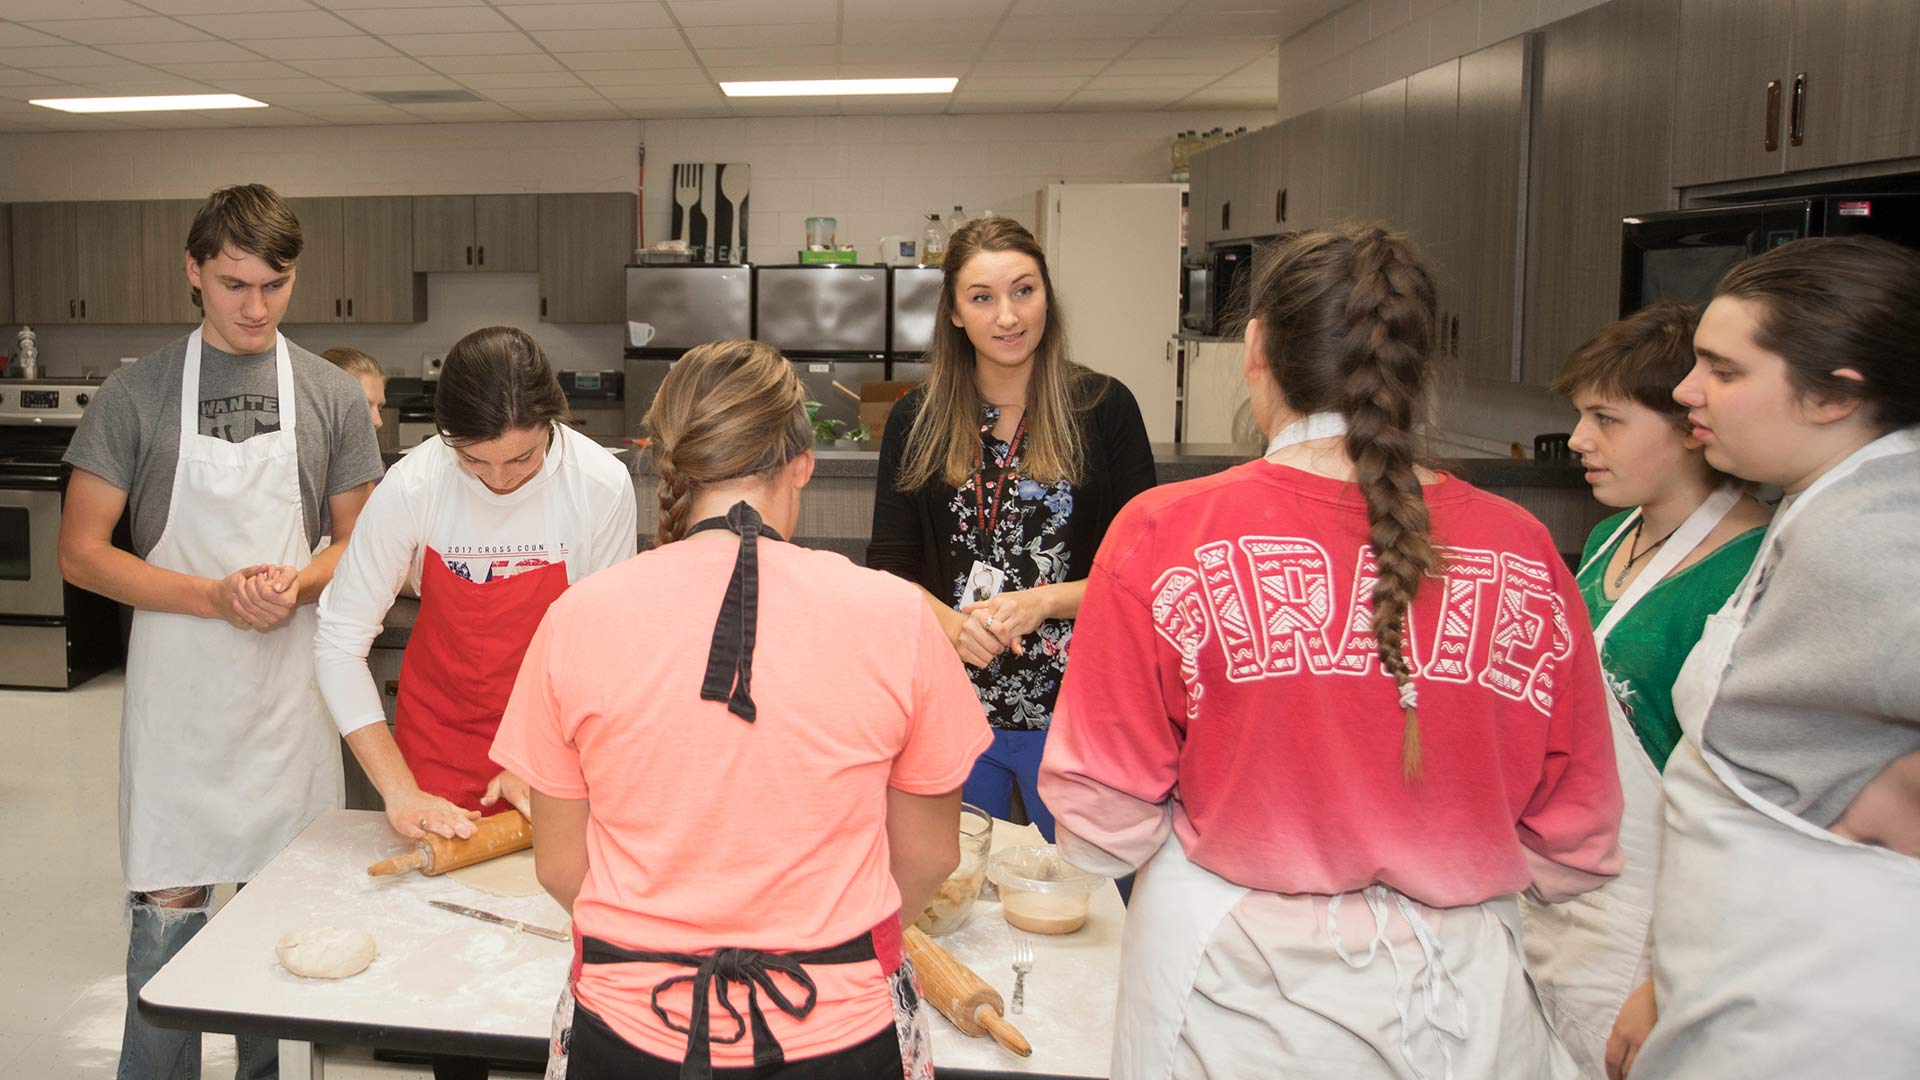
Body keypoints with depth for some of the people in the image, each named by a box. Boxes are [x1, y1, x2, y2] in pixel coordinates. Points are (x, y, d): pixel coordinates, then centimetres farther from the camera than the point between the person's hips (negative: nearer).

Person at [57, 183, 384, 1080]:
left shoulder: (331, 396, 2)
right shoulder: (136, 392, -2)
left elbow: (361, 542, 9)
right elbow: (80, 551, -3)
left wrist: (294, 583, -12)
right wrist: (214, 596, -16)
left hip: (290, 694, 2)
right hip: (178, 695, -1)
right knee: (168, 913, 4)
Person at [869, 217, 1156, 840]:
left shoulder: (1103, 408, -4)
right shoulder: (916, 421, 3)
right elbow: (888, 567, 3)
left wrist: (1038, 603, -17)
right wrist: (949, 624, -16)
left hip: (1074, 711, -2)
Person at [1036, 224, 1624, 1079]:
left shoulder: (1165, 536, -16)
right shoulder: (1522, 555, -10)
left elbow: (1103, 826, -11)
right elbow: (1574, 848, -1)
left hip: (1234, 988, -1)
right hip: (1460, 1010, 2)